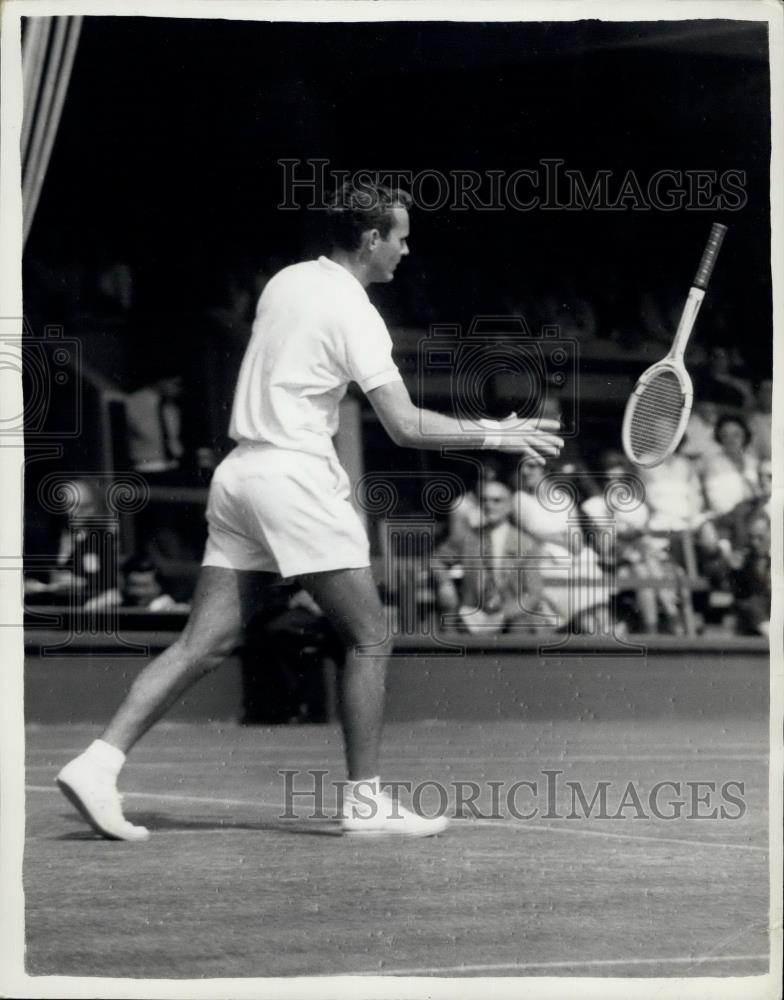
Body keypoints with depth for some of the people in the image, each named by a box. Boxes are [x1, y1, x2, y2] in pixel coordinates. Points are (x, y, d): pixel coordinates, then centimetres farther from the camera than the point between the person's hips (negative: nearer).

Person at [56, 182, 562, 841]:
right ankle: (365, 800, 2)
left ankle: (100, 761, -5)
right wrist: (495, 435, -7)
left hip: (241, 466, 8)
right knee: (368, 639, 2)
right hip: (295, 477, -8)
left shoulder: (286, 281, 13)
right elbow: (405, 427, -15)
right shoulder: (354, 314, -11)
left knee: (206, 644, 5)